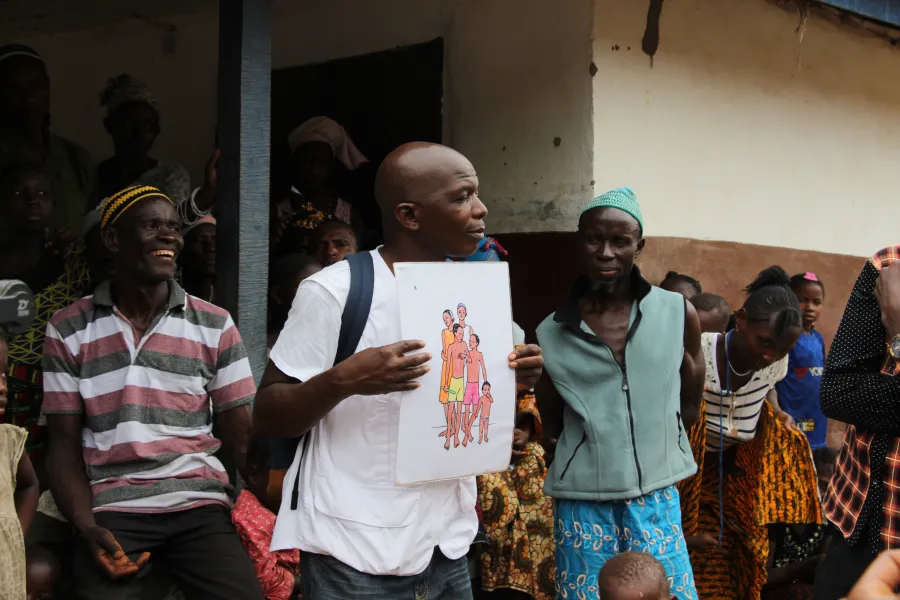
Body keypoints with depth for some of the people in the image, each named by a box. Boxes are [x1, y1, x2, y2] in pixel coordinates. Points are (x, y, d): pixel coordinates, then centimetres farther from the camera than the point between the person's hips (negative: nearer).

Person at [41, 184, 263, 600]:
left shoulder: (215, 327, 5)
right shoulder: (68, 331, 4)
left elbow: (243, 437, 4)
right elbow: (65, 444, 5)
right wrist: (86, 528, -11)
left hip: (200, 505, 1)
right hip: (112, 510, 0)